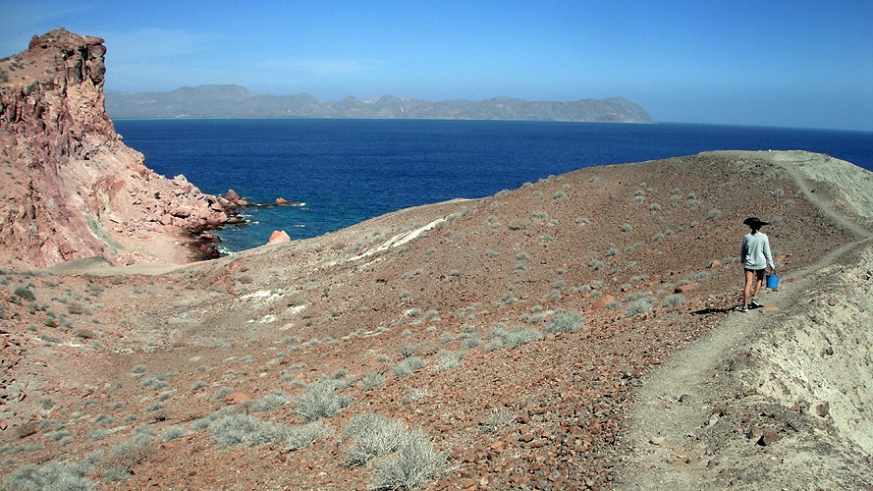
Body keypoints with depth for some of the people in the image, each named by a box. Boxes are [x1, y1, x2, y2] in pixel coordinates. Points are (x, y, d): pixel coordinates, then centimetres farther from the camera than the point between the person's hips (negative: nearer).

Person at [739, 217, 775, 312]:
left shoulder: (746, 237, -4)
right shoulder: (764, 237, -7)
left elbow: (743, 251, 7)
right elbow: (767, 252, -3)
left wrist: (742, 261, 25)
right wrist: (771, 265, 5)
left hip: (749, 262, 0)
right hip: (760, 263, 0)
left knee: (748, 283, -1)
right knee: (759, 279, 25)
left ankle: (745, 306, -7)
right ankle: (754, 298, 17)